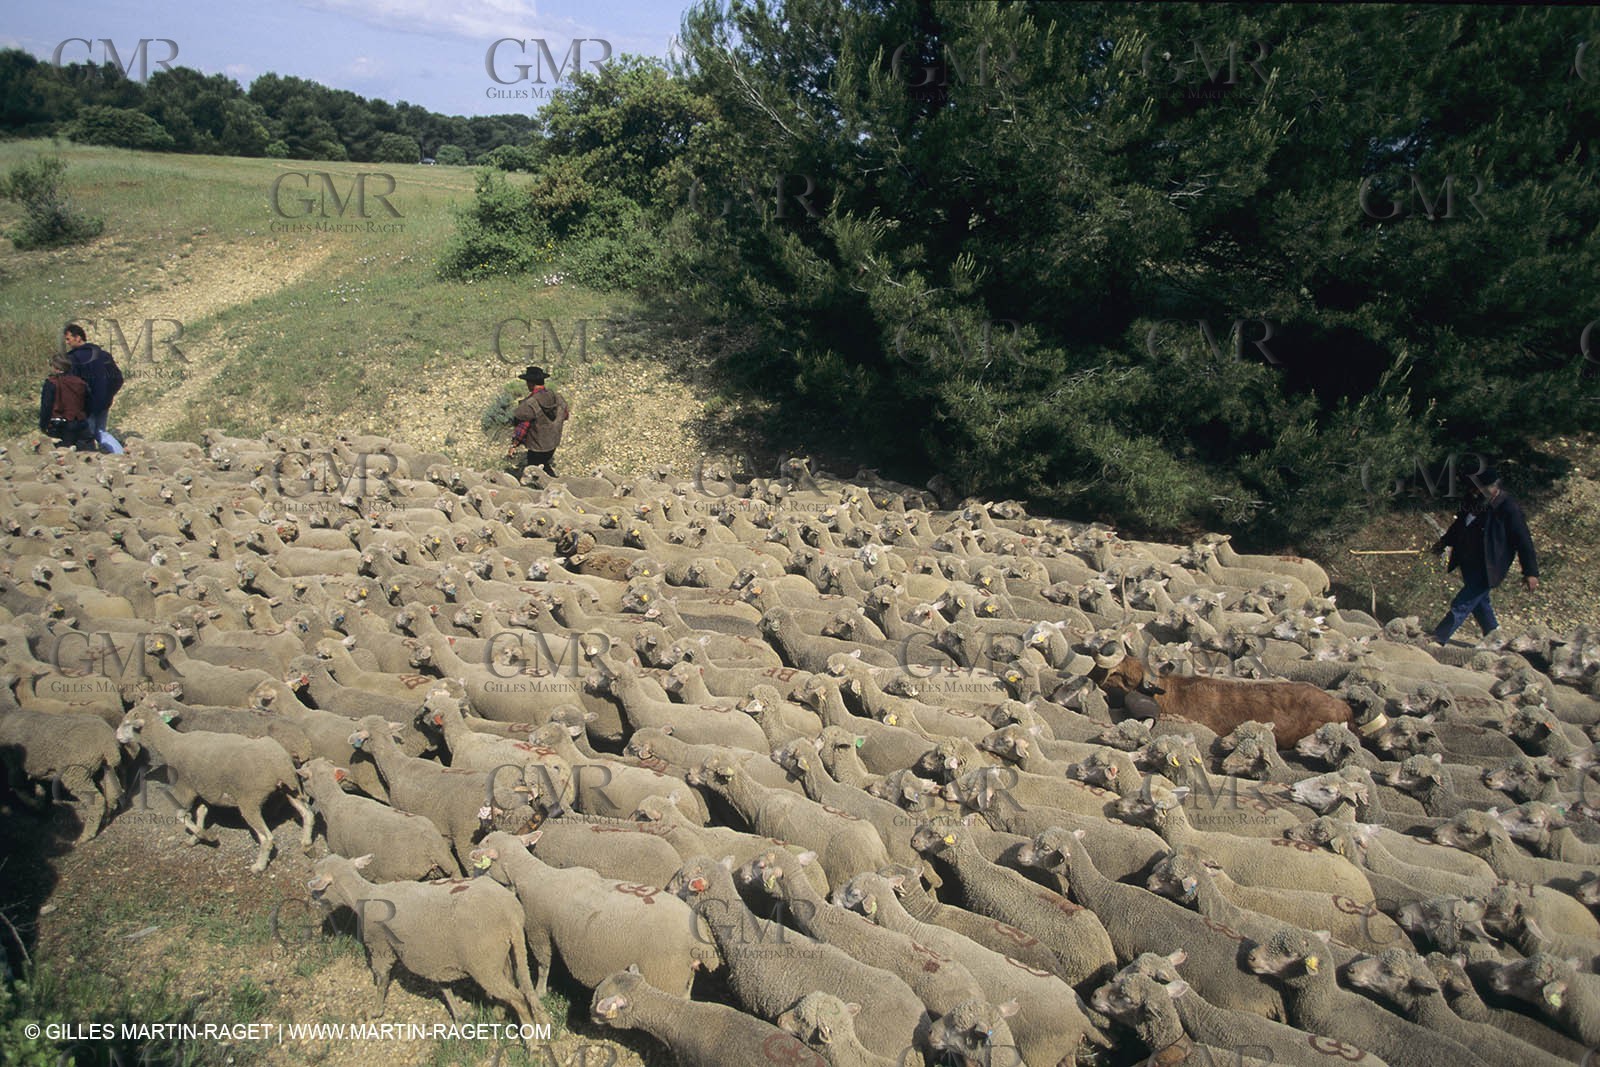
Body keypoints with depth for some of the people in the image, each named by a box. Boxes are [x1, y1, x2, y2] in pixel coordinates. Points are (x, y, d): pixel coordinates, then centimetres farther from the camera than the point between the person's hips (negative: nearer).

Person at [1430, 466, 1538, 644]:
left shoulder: (1508, 510, -22)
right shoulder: (1474, 500, -2)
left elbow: (1523, 541, -17)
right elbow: (1461, 522, 18)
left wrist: (1531, 572, -15)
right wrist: (1444, 541, 28)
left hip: (1485, 569, -8)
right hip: (1468, 563, 8)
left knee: (1460, 606, -7)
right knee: (1479, 603, 21)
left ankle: (1436, 641, -3)